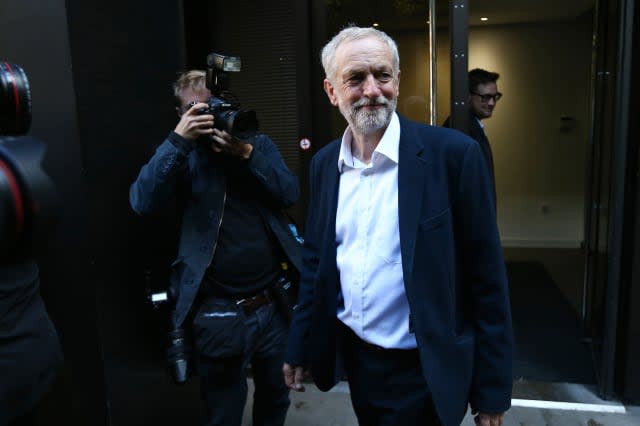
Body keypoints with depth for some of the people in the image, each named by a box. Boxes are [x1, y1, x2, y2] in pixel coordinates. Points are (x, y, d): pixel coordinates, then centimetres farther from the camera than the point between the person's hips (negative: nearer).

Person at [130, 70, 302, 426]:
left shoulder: (259, 144, 8)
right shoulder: (182, 156, 1)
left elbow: (291, 193, -6)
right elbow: (142, 202, -16)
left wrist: (247, 154, -18)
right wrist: (178, 141, -22)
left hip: (275, 303, 3)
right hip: (220, 313, -2)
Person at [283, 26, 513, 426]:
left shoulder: (453, 153, -16)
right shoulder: (324, 163, 0)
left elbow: (486, 278, -12)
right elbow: (316, 262, 7)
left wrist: (492, 390, -9)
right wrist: (300, 347, 10)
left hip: (422, 372, -5)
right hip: (353, 358, 6)